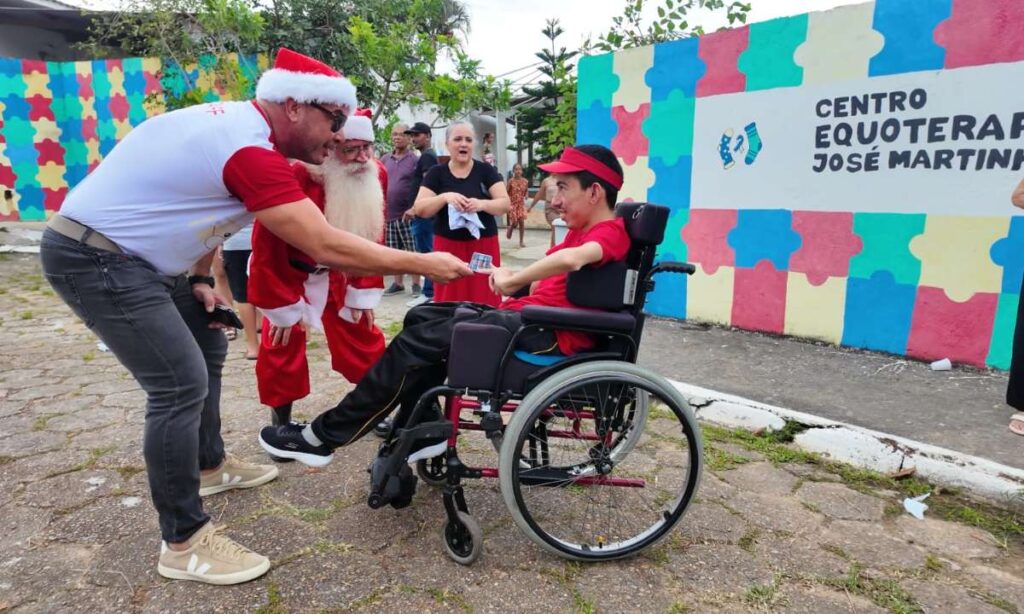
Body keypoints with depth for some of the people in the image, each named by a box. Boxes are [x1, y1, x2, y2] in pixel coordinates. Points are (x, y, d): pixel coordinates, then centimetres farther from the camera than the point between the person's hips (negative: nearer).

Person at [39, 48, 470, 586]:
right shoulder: (249, 150, -25)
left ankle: (209, 466, 33)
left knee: (207, 346, 16)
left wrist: (199, 281, 5)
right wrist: (425, 264, -21)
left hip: (124, 252, 11)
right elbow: (326, 247, -28)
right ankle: (183, 545, -4)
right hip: (93, 257, -10)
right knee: (182, 384, -15)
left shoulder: (235, 123, 7)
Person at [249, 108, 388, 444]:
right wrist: (282, 306, -18)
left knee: (365, 340, 8)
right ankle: (281, 426, 18)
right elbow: (267, 247, -24)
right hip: (290, 275, -4)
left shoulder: (377, 176, -17)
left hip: (338, 276, 5)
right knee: (282, 350, -2)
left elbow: (372, 238, -4)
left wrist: (364, 293, -5)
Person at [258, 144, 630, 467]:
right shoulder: (584, 231, 23)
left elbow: (570, 259, -36)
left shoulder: (610, 231, -10)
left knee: (419, 339, -15)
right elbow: (544, 280, 14)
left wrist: (513, 281, -22)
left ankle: (324, 436, -6)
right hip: (531, 315, 11)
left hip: (550, 333, -11)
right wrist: (512, 279, -8)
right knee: (421, 318, 9)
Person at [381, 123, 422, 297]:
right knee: (394, 251, 11)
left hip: (407, 214, -5)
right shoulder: (385, 159, 11)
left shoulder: (415, 160, -3)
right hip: (388, 213, 5)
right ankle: (398, 283, 21)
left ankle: (416, 284, 8)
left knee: (412, 250, -1)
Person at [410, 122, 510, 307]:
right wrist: (445, 197, -20)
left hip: (483, 246, 0)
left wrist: (482, 204, -23)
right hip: (448, 247, 0)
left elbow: (505, 203, -3)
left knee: (484, 300, -3)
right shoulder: (436, 173, 4)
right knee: (449, 300, 0)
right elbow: (419, 209, -3)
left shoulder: (486, 171, 3)